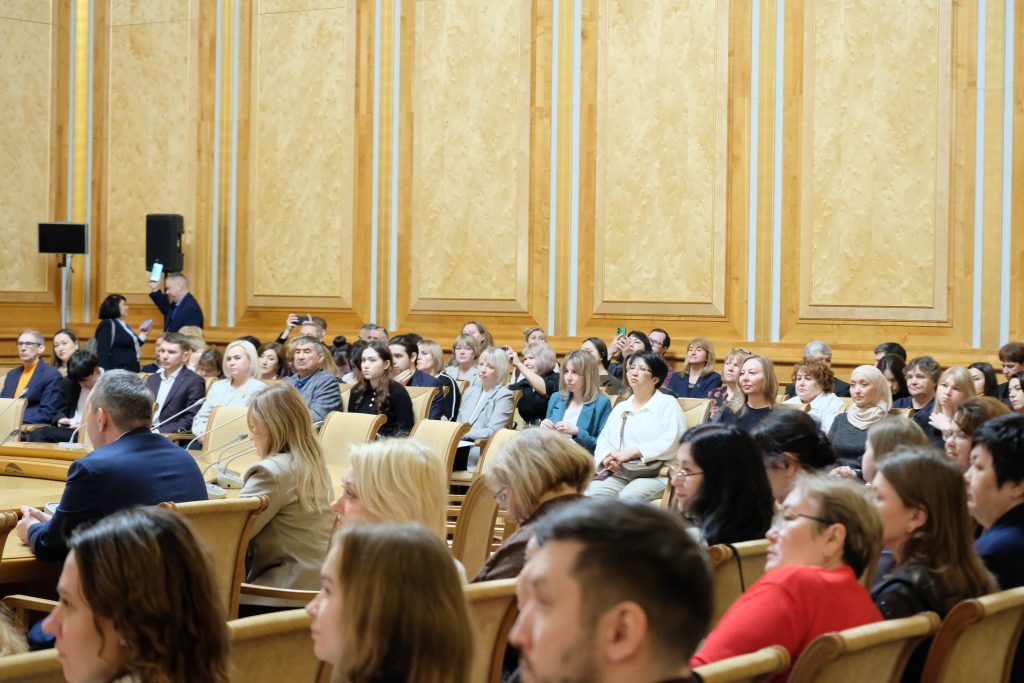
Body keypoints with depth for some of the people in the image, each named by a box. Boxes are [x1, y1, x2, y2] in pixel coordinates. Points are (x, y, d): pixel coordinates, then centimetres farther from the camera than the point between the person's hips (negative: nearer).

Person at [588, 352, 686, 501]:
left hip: (655, 474, -5)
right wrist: (607, 459, -5)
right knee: (593, 494, -25)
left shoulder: (668, 404, 6)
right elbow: (604, 441, 19)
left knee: (628, 497, -35)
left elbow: (671, 443, -9)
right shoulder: (620, 407, 25)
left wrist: (633, 452, -12)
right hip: (619, 473, 5)